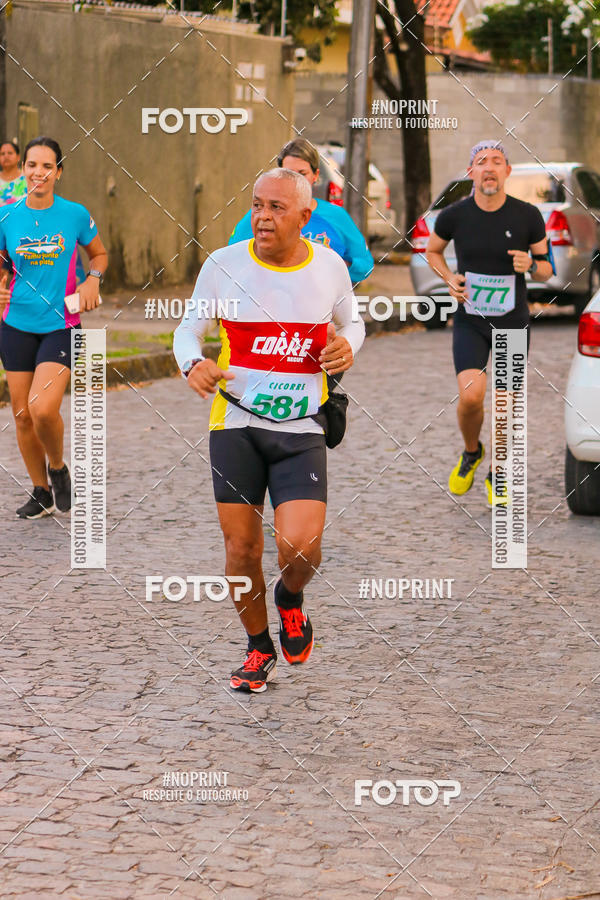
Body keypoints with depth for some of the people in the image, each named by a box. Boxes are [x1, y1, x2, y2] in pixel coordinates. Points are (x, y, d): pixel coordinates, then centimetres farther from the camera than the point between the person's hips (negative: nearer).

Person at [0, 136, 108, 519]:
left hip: (61, 325, -3)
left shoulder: (75, 215, -4)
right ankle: (41, 492, 24)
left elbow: (99, 254, 13)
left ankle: (59, 467, 12)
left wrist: (93, 279, -7)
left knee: (43, 408, -19)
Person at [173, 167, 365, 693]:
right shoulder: (223, 265, -3)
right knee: (242, 549, 3)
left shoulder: (330, 268, 2)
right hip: (235, 424, 0)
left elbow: (351, 323, 20)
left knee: (300, 546, -16)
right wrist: (193, 364, -14)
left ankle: (290, 601, 20)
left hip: (301, 431, 0)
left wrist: (347, 346, -4)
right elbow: (189, 327, 8)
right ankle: (260, 649, 26)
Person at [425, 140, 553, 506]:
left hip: (514, 322, 1)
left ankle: (498, 476, 28)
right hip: (470, 321, 0)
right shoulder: (454, 216, -6)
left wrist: (531, 265, -18)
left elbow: (547, 269, 5)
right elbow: (432, 251, 14)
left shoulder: (528, 216, -7)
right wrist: (450, 277, -4)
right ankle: (471, 452, 15)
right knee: (471, 396, -18)